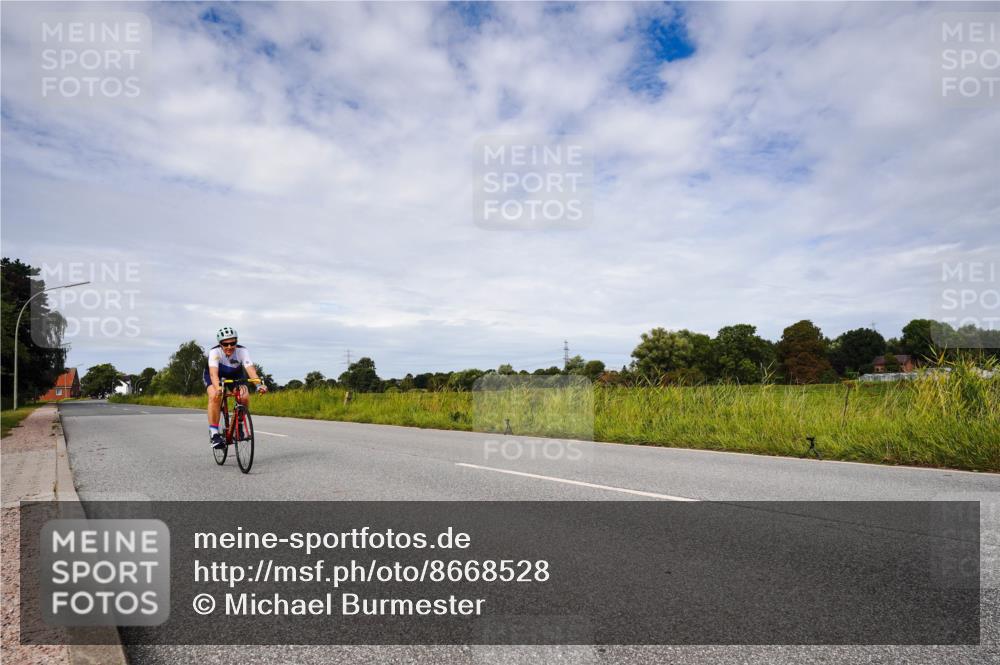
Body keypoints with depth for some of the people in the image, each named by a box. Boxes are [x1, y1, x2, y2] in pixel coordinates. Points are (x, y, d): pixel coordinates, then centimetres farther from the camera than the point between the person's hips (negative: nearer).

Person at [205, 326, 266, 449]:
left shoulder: (242, 351, -30)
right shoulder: (214, 352, -33)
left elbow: (250, 369, -43)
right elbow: (214, 373, -46)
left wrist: (259, 384, -60)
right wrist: (218, 387, -65)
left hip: (235, 374, 2)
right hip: (216, 375, -1)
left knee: (244, 397, -22)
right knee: (215, 396, -30)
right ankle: (214, 433, -22)